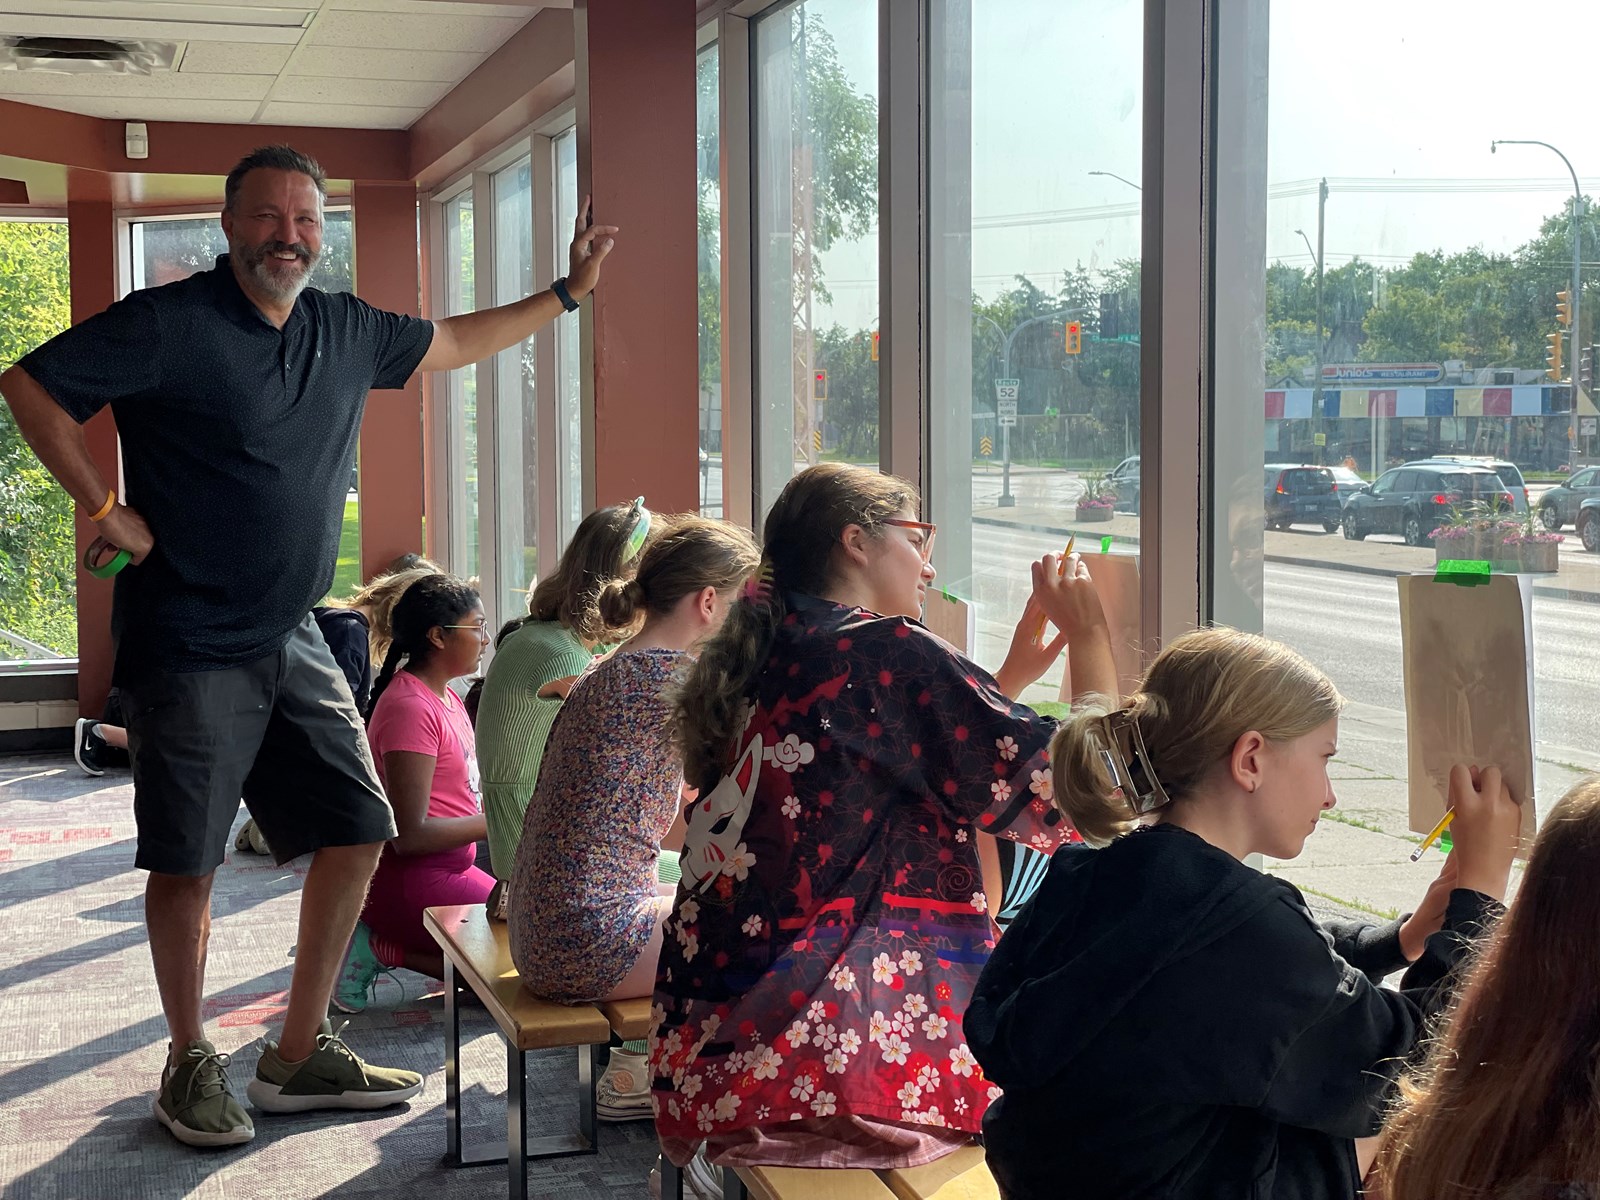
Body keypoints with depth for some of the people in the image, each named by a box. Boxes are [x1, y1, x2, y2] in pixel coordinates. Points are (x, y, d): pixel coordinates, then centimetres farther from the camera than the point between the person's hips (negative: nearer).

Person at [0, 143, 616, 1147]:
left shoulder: (347, 331, 9)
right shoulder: (171, 323, -11)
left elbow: (455, 342, 25)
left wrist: (568, 292, 25)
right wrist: (106, 510, -11)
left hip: (292, 641, 7)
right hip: (190, 648, -7)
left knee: (358, 830, 6)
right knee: (187, 863, 0)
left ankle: (302, 1054, 20)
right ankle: (191, 1062, 19)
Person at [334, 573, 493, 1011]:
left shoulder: (445, 697, 14)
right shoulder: (411, 708, -19)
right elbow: (411, 835, -23)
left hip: (449, 869, 10)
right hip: (410, 881, -10)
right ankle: (384, 949, -5)